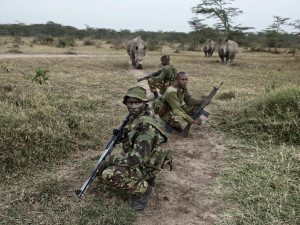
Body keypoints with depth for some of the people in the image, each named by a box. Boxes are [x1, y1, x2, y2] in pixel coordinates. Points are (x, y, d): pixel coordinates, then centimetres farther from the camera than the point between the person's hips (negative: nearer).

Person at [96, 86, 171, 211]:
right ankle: (143, 178, 12)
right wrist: (121, 134, 7)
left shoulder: (146, 126, -31)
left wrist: (108, 160, -24)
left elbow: (137, 158, -34)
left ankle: (143, 189, -7)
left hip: (145, 166, -9)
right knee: (100, 169, 8)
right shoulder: (135, 116, -2)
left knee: (108, 174, -29)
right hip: (134, 156, 10)